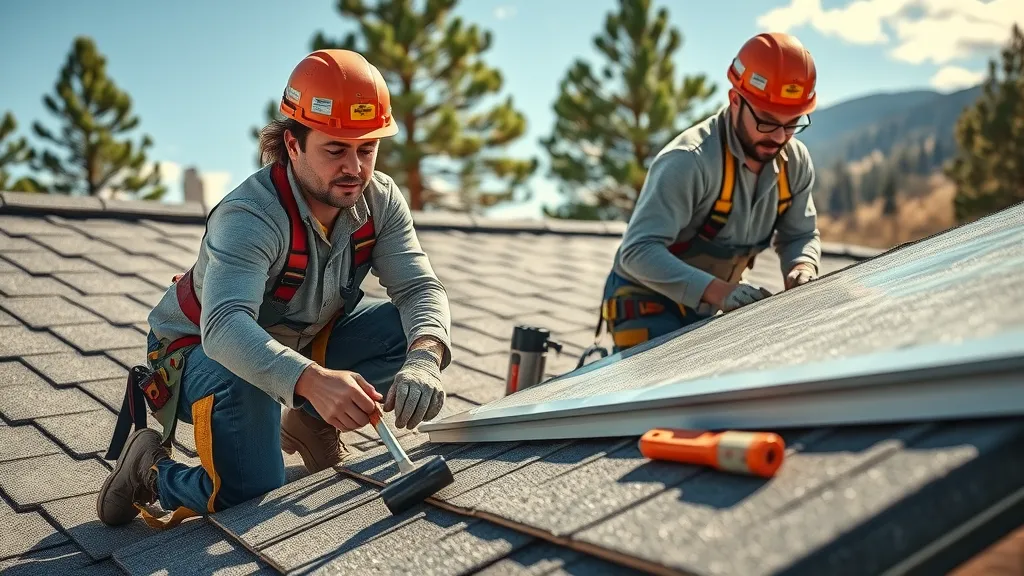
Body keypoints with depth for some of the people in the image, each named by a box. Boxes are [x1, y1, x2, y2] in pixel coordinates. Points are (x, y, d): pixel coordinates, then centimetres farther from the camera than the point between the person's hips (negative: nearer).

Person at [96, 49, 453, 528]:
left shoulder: (380, 199, -15)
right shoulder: (249, 216, -34)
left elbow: (420, 287, -21)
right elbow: (225, 326, -49)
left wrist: (424, 358, -44)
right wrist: (311, 380, -68)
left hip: (303, 338, 6)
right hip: (203, 347, -6)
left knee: (416, 331, -16)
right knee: (251, 500, -32)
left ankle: (310, 425, 7)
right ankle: (150, 467, 1)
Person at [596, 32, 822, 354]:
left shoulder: (795, 163, -5)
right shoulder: (689, 161, -29)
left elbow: (801, 234, 9)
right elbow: (638, 251, -34)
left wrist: (802, 268, -16)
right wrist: (717, 290, -44)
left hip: (704, 313, 7)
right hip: (647, 305, -7)